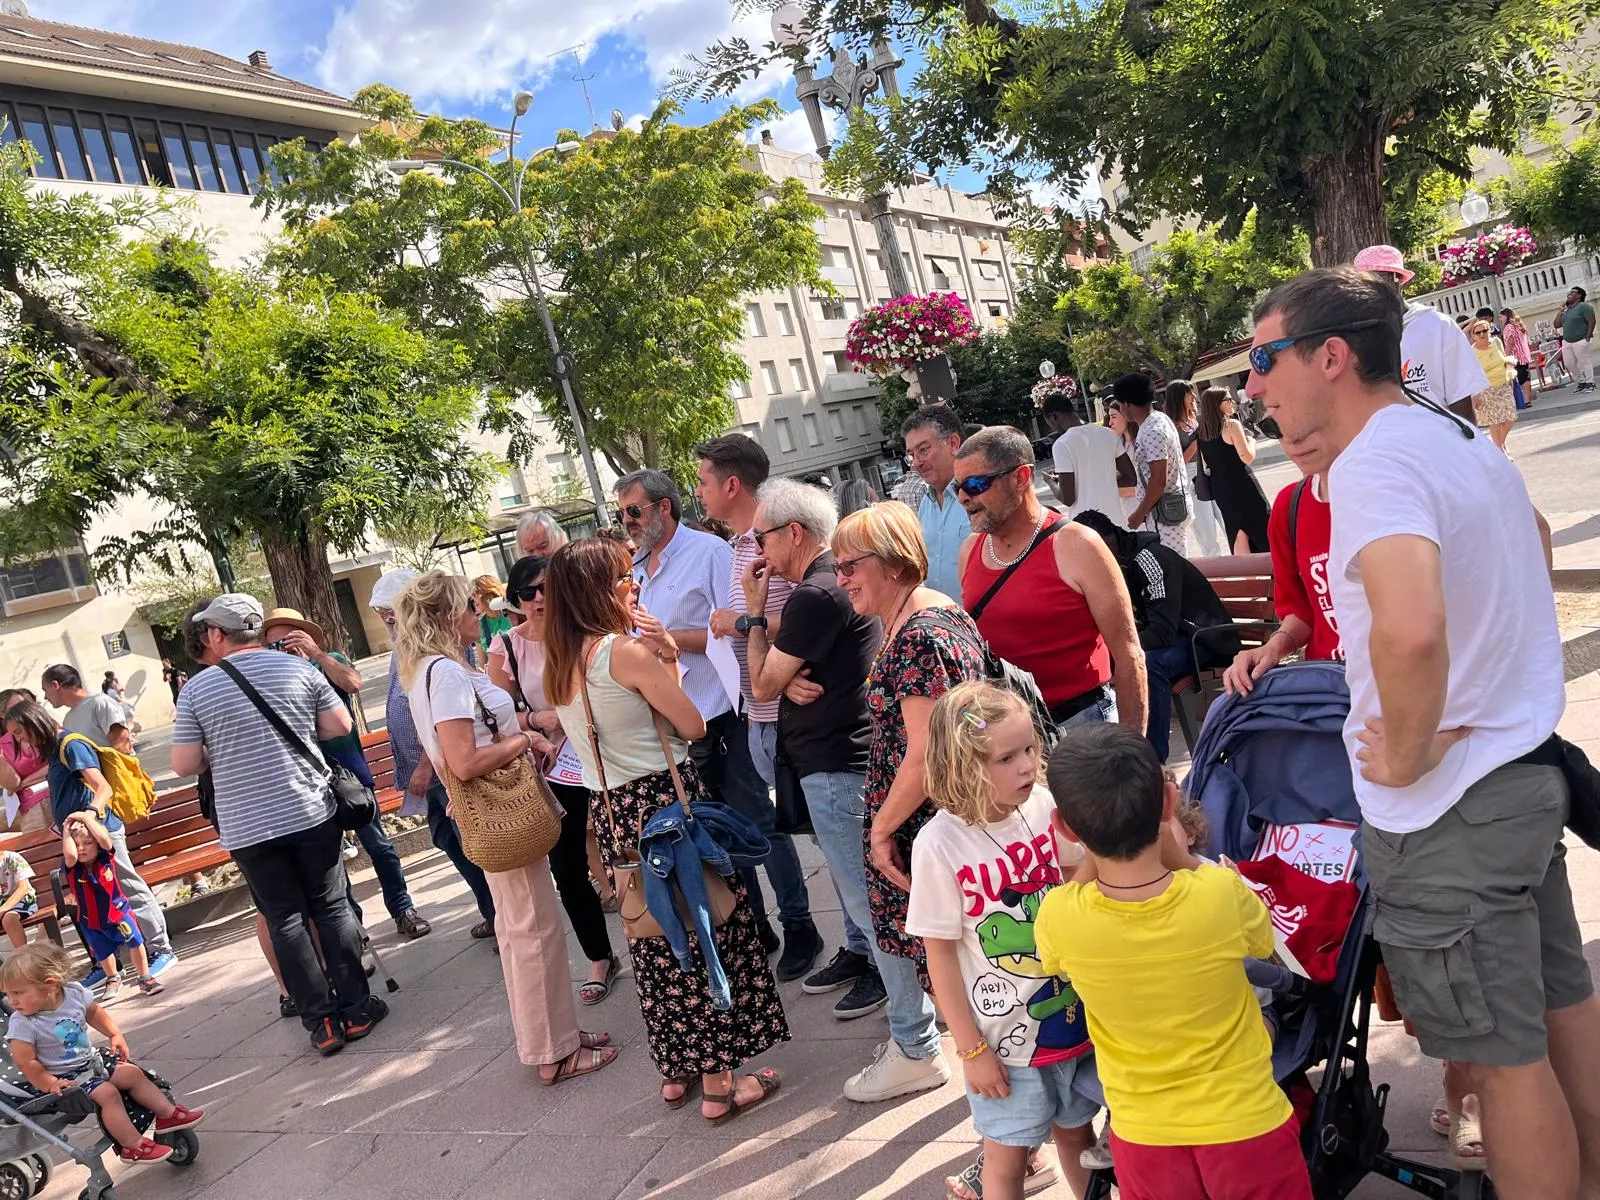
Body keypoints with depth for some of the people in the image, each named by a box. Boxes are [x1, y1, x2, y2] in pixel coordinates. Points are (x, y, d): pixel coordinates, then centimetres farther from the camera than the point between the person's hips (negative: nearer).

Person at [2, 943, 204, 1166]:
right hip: (64, 1078, -6)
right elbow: (25, 1062, -20)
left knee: (133, 1074, 2)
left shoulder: (75, 993, -11)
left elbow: (94, 1012, 11)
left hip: (90, 1061, 6)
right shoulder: (22, 1023, -24)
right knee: (107, 1093, -22)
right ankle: (133, 1146, -14)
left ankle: (168, 1114, 13)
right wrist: (49, 1084, -18)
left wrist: (115, 1035, 7)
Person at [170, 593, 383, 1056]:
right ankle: (356, 1008, 13)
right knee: (332, 907, 10)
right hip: (311, 813, 1)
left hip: (247, 827, -1)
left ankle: (322, 1021, 10)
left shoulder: (196, 689, -5)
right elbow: (340, 726, 1)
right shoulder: (298, 667, -3)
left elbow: (184, 765, -3)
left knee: (285, 921, 8)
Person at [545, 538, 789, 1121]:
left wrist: (659, 659, 9)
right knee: (706, 932, 4)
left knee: (656, 943, 18)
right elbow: (693, 726, -10)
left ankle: (676, 1071, 30)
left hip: (613, 812, 8)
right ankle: (719, 1082, 12)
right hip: (666, 801, -8)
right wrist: (667, 662, 0)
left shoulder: (558, 665, 8)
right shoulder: (627, 650, -16)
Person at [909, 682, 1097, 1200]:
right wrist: (971, 1048, -8)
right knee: (1008, 1156, 14)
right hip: (1004, 1035, -3)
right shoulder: (940, 844, -21)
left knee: (1076, 1131, 24)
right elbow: (940, 953, -12)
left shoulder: (1046, 806, -12)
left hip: (1075, 1014, 3)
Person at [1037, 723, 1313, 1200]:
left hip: (1144, 1136, 1)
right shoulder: (1223, 893, -26)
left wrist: (1093, 853, -5)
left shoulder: (1057, 919, -24)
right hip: (1246, 1124, 0)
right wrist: (1180, 858, -2)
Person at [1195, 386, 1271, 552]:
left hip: (1218, 487, 7)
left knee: (1238, 533, 12)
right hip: (1240, 484, -7)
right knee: (1261, 527, 5)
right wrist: (1250, 440, 0)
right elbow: (1248, 457, -16)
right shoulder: (1232, 425, -14)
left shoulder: (1201, 432, 6)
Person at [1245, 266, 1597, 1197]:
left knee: (1502, 1055, 7)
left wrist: (1407, 756, -25)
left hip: (1446, 807, -9)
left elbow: (1410, 628, -43)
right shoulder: (1462, 440, 7)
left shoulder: (1374, 464, -23)